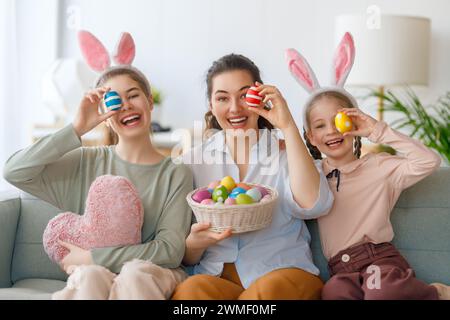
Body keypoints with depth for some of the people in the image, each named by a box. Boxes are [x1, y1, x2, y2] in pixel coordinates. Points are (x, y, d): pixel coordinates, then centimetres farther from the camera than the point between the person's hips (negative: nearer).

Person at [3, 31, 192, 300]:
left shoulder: (177, 174, 2)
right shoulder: (87, 163, 7)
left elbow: (171, 250, -7)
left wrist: (92, 257, -11)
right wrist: (77, 129, -11)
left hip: (154, 273, 0)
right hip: (90, 271, 1)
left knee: (135, 273, -35)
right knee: (90, 277, -35)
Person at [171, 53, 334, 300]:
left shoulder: (286, 152, 8)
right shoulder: (193, 161, 11)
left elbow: (312, 205, -15)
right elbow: (186, 259, 12)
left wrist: (288, 126, -14)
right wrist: (195, 244, -12)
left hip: (283, 273, 0)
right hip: (215, 276, 1)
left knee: (269, 288, -35)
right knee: (191, 288, -33)